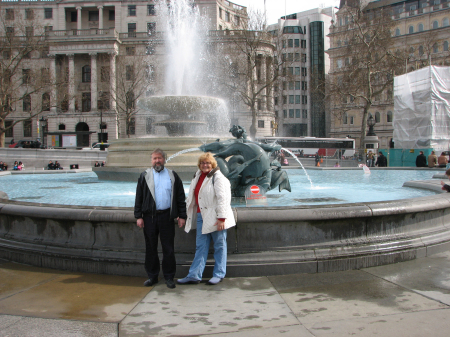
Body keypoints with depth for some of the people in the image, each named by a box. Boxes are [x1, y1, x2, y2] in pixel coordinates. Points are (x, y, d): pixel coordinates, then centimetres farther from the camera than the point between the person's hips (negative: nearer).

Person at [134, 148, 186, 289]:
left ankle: (169, 277, 14)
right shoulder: (145, 176, 8)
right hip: (149, 216, 1)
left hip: (166, 216, -1)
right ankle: (152, 276, 20)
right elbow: (139, 198, 6)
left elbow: (181, 198, 8)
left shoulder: (173, 176, 8)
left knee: (168, 248, 2)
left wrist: (182, 216, 2)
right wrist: (138, 216, -1)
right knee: (150, 248, 8)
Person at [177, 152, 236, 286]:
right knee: (200, 246, 9)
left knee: (219, 246, 6)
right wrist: (185, 212, 23)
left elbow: (223, 198, -17)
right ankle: (194, 275, 11)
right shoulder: (198, 176, 14)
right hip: (202, 216, 8)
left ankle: (219, 274, 16)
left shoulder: (218, 178, -11)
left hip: (215, 217, -7)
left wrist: (221, 218, -21)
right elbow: (192, 196, 23)